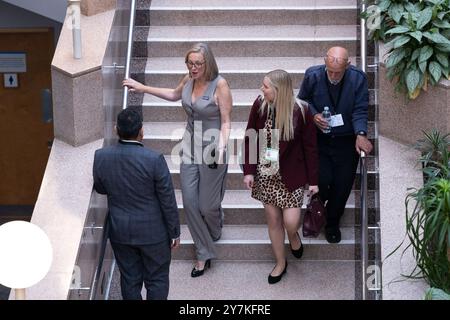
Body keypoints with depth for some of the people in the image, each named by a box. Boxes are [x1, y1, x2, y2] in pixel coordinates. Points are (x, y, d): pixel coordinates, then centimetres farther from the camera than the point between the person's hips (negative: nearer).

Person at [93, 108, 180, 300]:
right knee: (157, 280, 14)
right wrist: (174, 232, -2)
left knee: (129, 279, 17)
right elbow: (168, 201, -15)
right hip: (152, 232, -3)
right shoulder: (154, 160, -23)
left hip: (119, 232, 4)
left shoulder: (100, 156, -12)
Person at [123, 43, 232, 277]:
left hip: (211, 151, -6)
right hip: (190, 149, 6)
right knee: (190, 203, 2)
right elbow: (174, 95, 25)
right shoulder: (188, 80, 2)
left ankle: (215, 232, 40)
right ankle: (204, 254, 15)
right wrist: (143, 88, 26)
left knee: (208, 205, 2)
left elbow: (226, 122, -13)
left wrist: (221, 147, -27)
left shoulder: (220, 85, -16)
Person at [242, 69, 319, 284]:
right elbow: (250, 138, 1)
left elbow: (310, 146, -9)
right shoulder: (259, 105, -8)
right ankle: (280, 263, 31)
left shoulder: (300, 111, -17)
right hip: (265, 173, 3)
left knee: (290, 222, -6)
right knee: (273, 220, 11)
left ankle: (294, 235, 32)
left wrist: (313, 180, -6)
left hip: (291, 175, -3)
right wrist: (248, 171, -2)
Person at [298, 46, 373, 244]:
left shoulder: (358, 79, -14)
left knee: (343, 185, 5)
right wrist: (314, 115, -17)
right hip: (319, 139, -1)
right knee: (322, 180, -14)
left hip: (347, 141, 1)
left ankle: (332, 223, 32)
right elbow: (302, 100, 4)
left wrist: (361, 134, -30)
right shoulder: (313, 76, -13)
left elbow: (360, 110, -12)